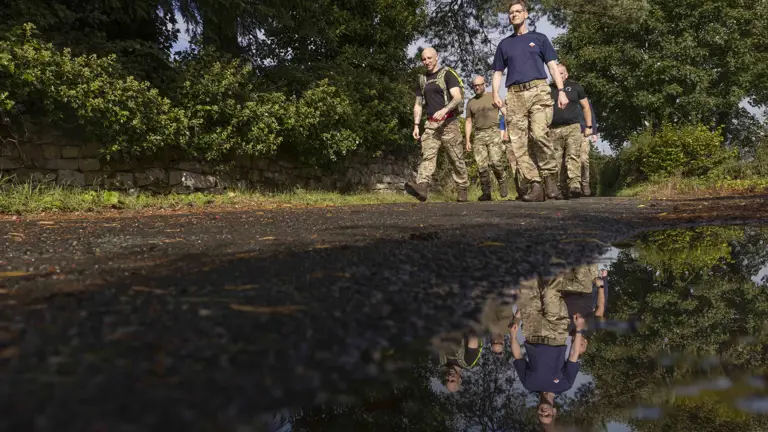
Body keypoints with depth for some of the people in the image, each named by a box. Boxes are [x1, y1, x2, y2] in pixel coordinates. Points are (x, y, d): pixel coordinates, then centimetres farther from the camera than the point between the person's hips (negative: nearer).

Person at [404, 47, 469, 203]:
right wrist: (416, 125, 7)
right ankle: (422, 187, -31)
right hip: (430, 124, 4)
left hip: (448, 122, -4)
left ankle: (462, 190, 11)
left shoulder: (447, 74, 0)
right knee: (427, 155, -15)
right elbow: (418, 105, 19)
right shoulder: (422, 80, 17)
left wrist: (444, 110, -29)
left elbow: (457, 98, -12)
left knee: (456, 158, 1)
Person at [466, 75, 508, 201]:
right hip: (478, 135, 3)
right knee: (481, 166, -5)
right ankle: (486, 193, 0)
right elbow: (468, 122, 17)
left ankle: (502, 182, 9)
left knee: (495, 162, -17)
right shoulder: (470, 102, 17)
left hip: (494, 133, -3)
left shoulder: (493, 97, 7)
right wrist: (467, 141, 8)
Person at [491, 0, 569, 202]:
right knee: (517, 143, -8)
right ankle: (534, 186, -6)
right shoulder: (504, 44, 22)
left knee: (539, 134, -24)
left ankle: (550, 177, -10)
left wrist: (561, 91, -3)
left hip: (538, 91, -3)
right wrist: (495, 94, -1)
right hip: (515, 95, 3)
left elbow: (552, 66, 11)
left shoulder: (539, 38, 16)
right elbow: (498, 72, 18)